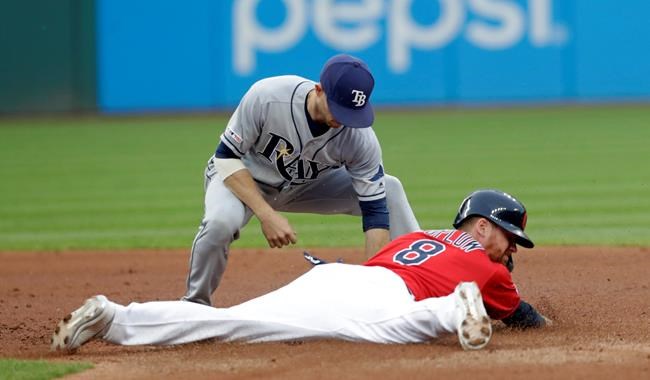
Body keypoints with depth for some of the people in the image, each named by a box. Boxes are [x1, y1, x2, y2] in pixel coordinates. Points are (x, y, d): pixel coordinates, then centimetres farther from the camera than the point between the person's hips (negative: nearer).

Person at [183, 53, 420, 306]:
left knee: (390, 190, -11)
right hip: (242, 177, -3)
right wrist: (267, 215, -36)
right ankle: (195, 305, -11)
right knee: (221, 221, -36)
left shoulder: (361, 138, -27)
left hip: (307, 186, 3)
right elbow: (226, 157, -25)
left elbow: (375, 209, -23)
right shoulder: (266, 97, -35)